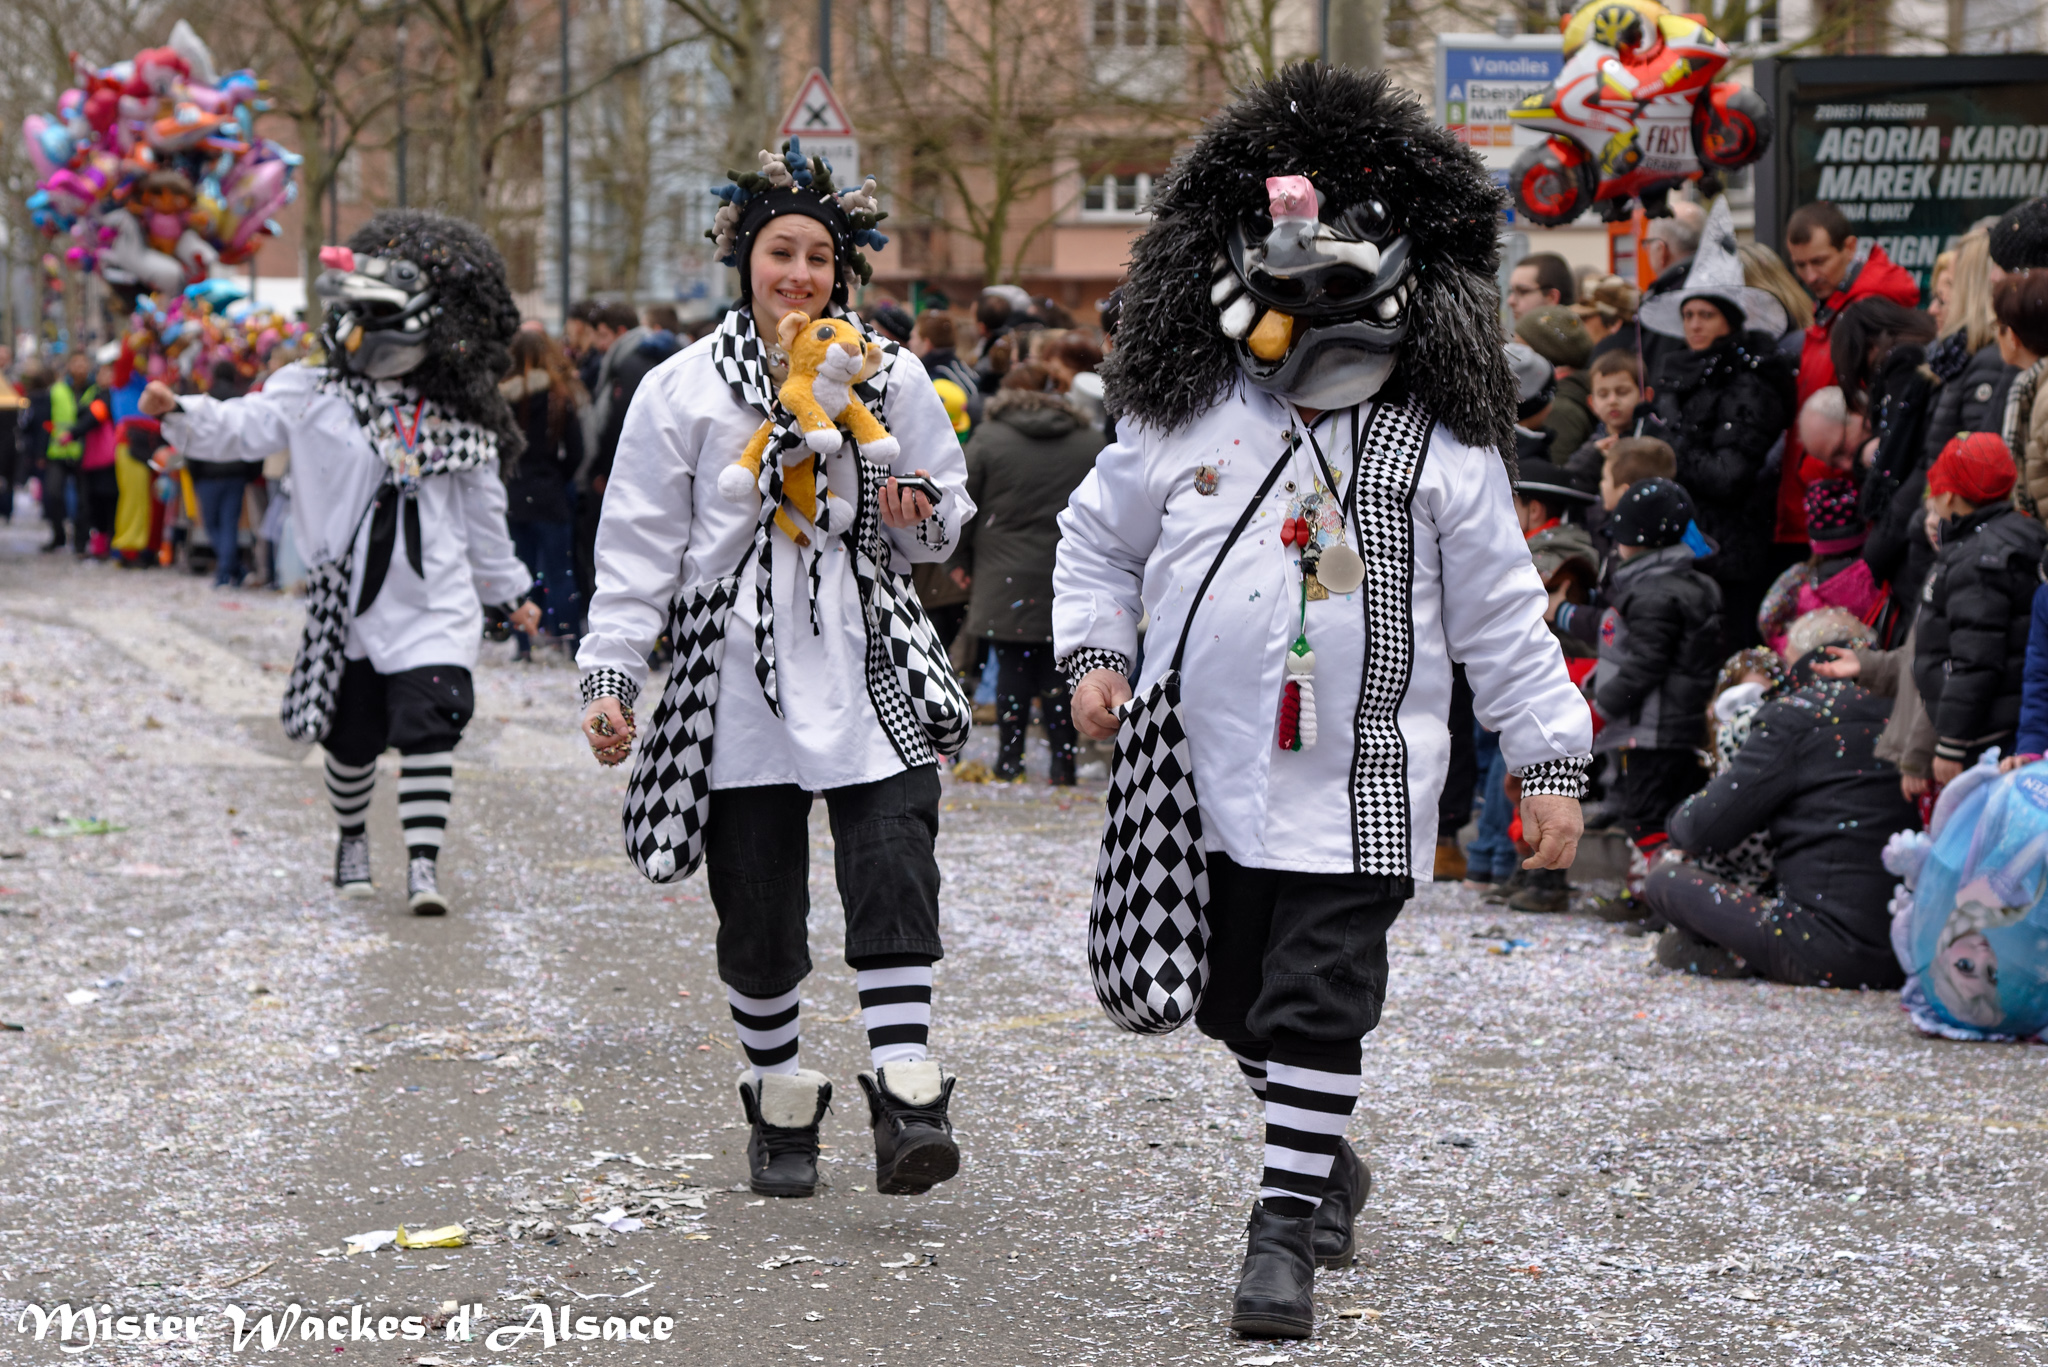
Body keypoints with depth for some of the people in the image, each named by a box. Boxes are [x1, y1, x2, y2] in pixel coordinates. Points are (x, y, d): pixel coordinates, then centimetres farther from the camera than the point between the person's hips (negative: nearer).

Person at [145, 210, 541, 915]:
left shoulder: (461, 420, 4)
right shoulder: (316, 394, 0)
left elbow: (482, 515, 15)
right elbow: (241, 428, -9)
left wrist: (508, 590, 22)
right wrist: (180, 412, -28)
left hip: (433, 604, -1)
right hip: (348, 599, 1)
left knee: (427, 727, -13)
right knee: (351, 737, 11)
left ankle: (424, 861, -10)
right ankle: (352, 839, 35)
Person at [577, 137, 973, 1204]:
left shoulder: (892, 377, 7)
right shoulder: (683, 388, 3)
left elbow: (948, 513, 16)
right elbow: (639, 546, 5)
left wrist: (919, 518, -8)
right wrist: (608, 675, 0)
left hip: (867, 668, 0)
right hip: (740, 676, 0)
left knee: (893, 879, -15)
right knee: (756, 913, 3)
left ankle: (906, 1099, -16)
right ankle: (780, 1104, 19)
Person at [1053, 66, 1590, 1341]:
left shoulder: (1444, 451, -1)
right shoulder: (1188, 419, 4)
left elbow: (1503, 619, 2)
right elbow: (1098, 538, 18)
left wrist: (1553, 760, 0)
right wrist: (1095, 651, 4)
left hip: (1356, 790, -3)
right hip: (1208, 771, 3)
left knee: (1317, 1005, -8)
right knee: (1237, 1001, 13)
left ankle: (1288, 1226, 3)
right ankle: (1327, 1163, 37)